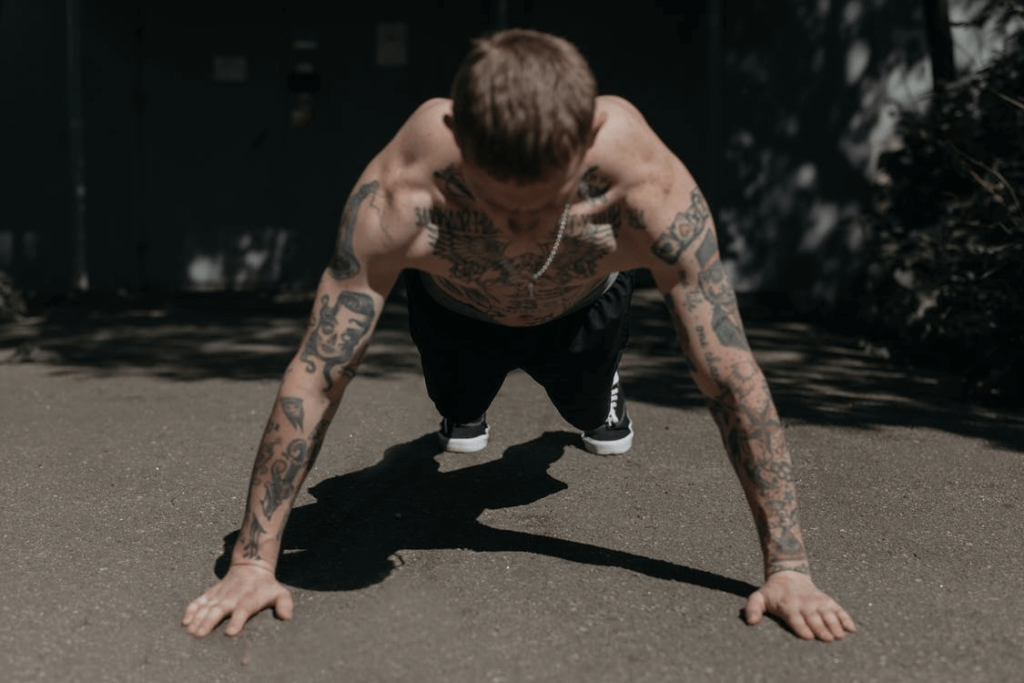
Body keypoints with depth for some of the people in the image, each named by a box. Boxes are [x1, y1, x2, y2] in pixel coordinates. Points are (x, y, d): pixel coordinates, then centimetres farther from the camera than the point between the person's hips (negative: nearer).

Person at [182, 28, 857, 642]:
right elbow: (315, 377, -40)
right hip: (456, 308, 0)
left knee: (601, 425, 22)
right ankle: (464, 406, 56)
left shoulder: (652, 188, -46)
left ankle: (601, 400, 59)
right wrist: (253, 561, -38)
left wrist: (788, 566, -38)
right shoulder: (398, 196, -47)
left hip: (584, 306, 1)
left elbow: (732, 377, -39)